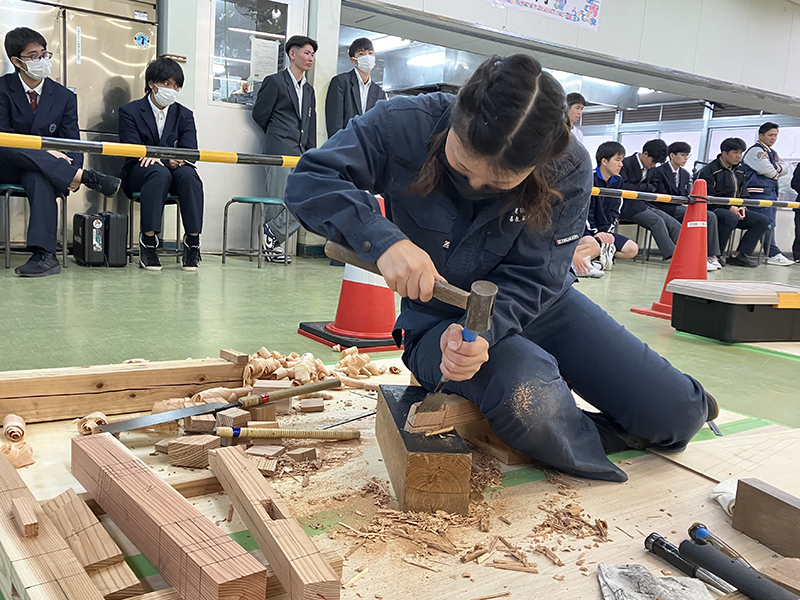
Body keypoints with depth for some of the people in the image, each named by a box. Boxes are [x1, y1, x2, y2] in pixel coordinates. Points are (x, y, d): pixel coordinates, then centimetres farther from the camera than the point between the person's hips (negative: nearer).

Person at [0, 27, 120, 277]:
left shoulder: (64, 96, 8)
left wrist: (72, 169, -21)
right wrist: (44, 152, -22)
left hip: (42, 170, 0)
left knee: (39, 179, -37)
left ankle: (44, 254, -47)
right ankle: (86, 176, -38)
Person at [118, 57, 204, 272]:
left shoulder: (184, 115, 13)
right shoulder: (130, 111, 4)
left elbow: (190, 151, -1)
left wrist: (178, 160, -26)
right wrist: (166, 160, -26)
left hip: (174, 170, 3)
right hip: (139, 174, -2)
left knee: (188, 174, -33)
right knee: (159, 172, -37)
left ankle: (192, 241, -33)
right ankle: (148, 240, -38)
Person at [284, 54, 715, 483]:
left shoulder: (568, 170, -18)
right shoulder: (406, 125, -22)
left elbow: (530, 278, -16)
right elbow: (308, 181, -21)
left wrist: (482, 332, -37)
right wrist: (382, 238, -38)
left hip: (537, 305, 2)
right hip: (438, 315, -2)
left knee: (677, 414, -6)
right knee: (529, 401, -37)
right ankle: (610, 439, -1)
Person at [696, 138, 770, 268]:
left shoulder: (739, 171, 17)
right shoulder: (709, 170, -7)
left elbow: (743, 194, 23)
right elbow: (708, 197, -14)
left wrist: (742, 207, 1)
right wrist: (729, 208, -19)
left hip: (734, 210, 8)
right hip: (713, 209, -8)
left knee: (763, 220, -9)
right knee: (731, 218, -39)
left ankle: (738, 255, -10)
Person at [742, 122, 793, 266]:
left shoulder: (772, 153, 24)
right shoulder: (755, 151, -6)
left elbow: (785, 170, 16)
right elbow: (767, 170, -16)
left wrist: (777, 167, -4)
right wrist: (776, 173, 4)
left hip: (772, 192, 10)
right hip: (759, 193, -10)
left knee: (770, 225, 7)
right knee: (767, 224, -13)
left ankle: (771, 254, 8)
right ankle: (774, 255, -15)